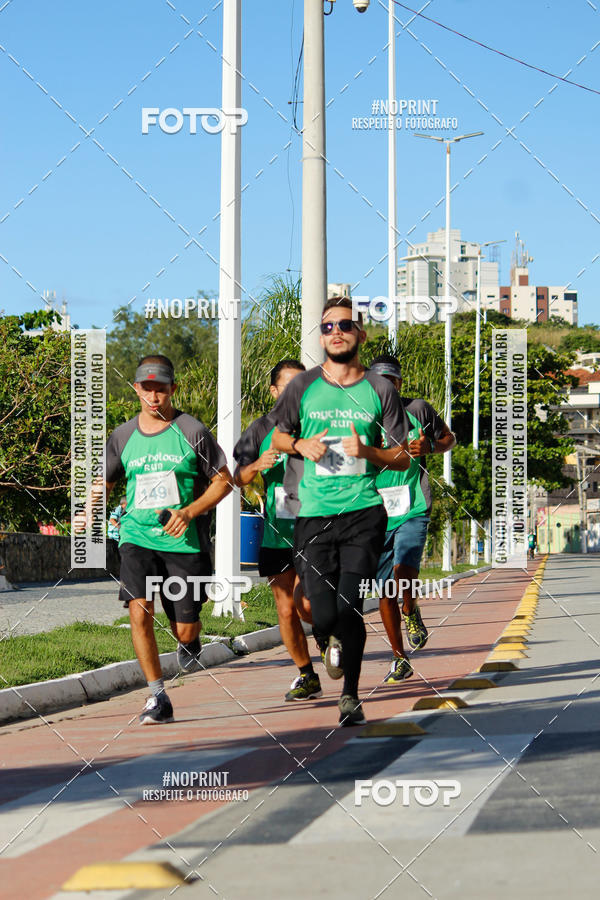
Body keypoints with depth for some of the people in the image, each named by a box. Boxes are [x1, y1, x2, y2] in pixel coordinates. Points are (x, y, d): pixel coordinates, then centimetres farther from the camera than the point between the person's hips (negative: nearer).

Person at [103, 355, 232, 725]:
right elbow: (102, 484, 19)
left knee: (185, 629, 2)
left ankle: (189, 643, 42)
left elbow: (224, 481, 1)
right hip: (138, 538, 2)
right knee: (139, 610, -19)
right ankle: (158, 697, -9)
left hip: (185, 542, -2)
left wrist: (189, 511, -13)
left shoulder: (193, 431, -3)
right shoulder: (123, 437, 6)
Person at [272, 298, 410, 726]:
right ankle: (332, 644, 34)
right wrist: (301, 444, -2)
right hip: (314, 515, 1)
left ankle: (351, 695, 5)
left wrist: (367, 451, -12)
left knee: (350, 608, -12)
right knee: (323, 617, -3)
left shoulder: (379, 390, 6)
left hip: (364, 513, -1)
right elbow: (278, 437, 20)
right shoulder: (303, 387, 7)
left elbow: (403, 457, 8)